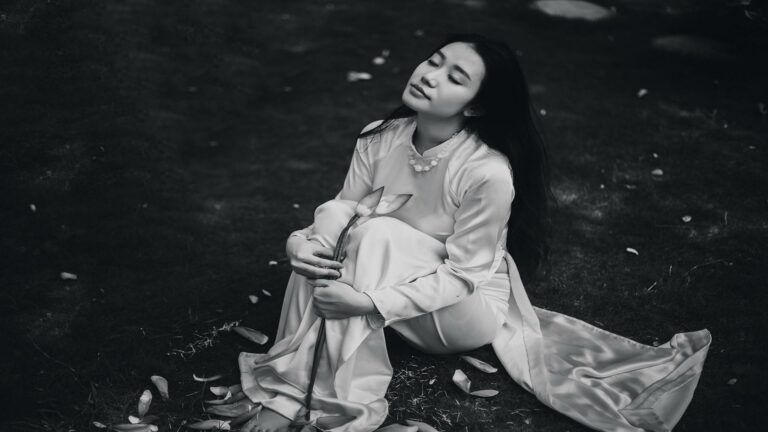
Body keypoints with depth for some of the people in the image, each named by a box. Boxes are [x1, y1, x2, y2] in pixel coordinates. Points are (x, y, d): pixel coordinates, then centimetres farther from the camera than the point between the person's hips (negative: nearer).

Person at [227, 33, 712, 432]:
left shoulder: (489, 173, -29)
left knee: (377, 236, -30)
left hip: (466, 311, -5)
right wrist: (302, 241, -27)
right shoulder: (380, 139, -13)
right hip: (397, 282, 6)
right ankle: (290, 392, -18)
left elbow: (461, 275, -24)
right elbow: (341, 214, -4)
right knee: (334, 217, -20)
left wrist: (369, 302, -34)